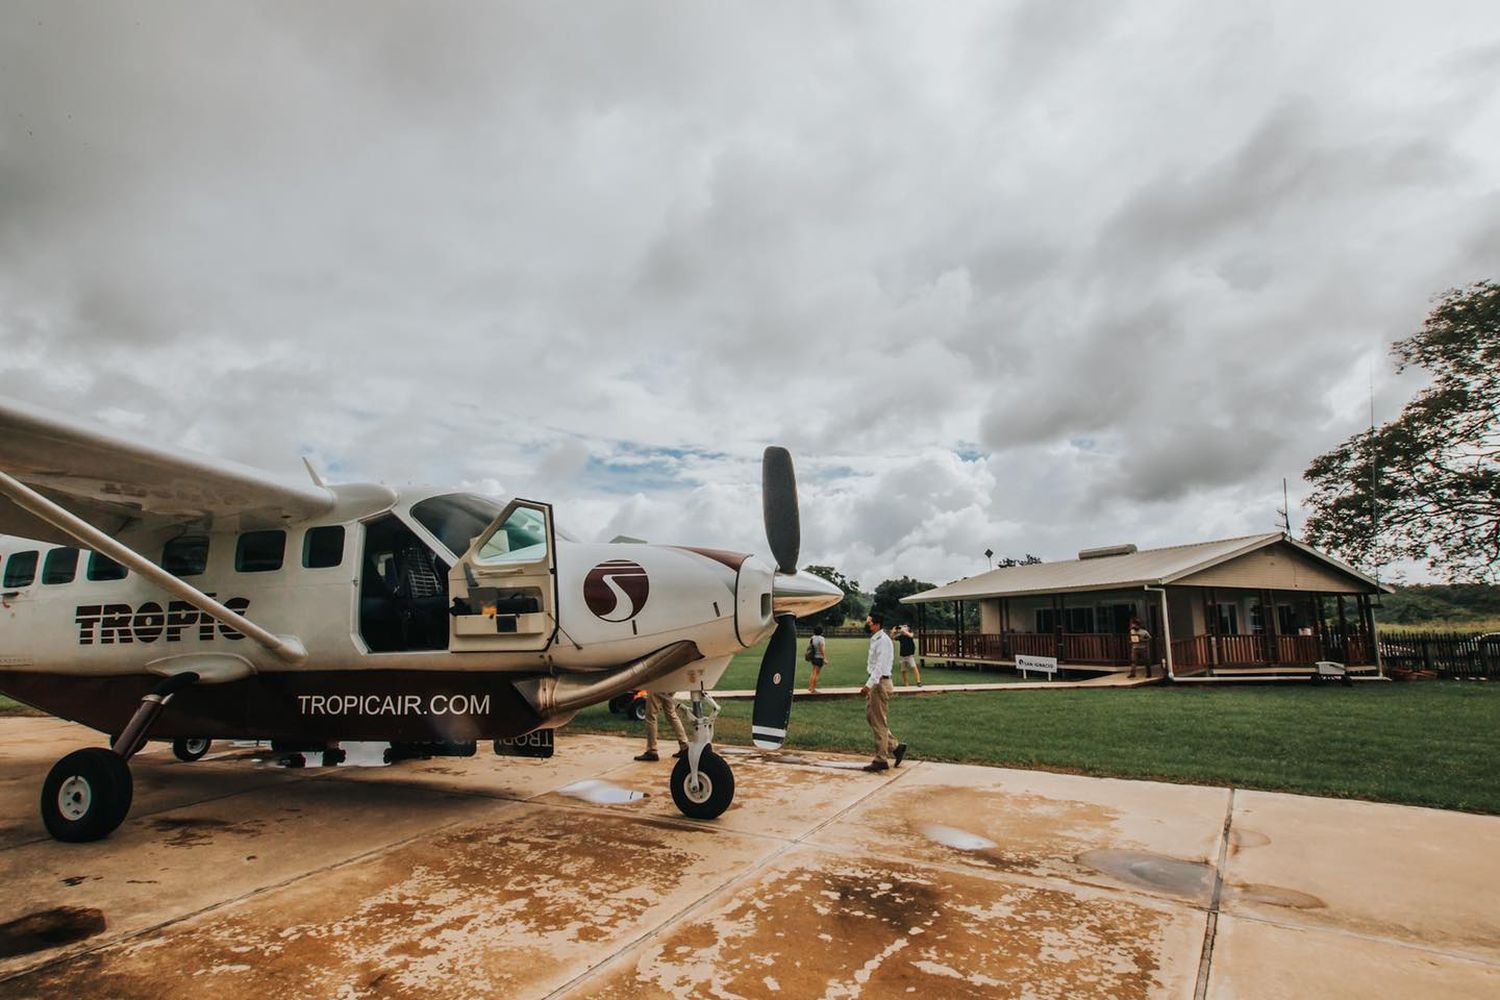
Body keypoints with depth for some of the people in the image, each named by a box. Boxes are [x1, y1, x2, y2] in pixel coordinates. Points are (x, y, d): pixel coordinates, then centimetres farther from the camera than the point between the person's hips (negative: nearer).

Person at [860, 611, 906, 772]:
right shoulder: (875, 639, 14)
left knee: (879, 722, -2)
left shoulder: (882, 641, -17)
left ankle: (880, 760, 7)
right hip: (875, 682, 10)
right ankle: (895, 747, 21)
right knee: (870, 717, 14)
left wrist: (869, 685, -29)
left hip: (880, 683, -10)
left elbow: (880, 666, -24)